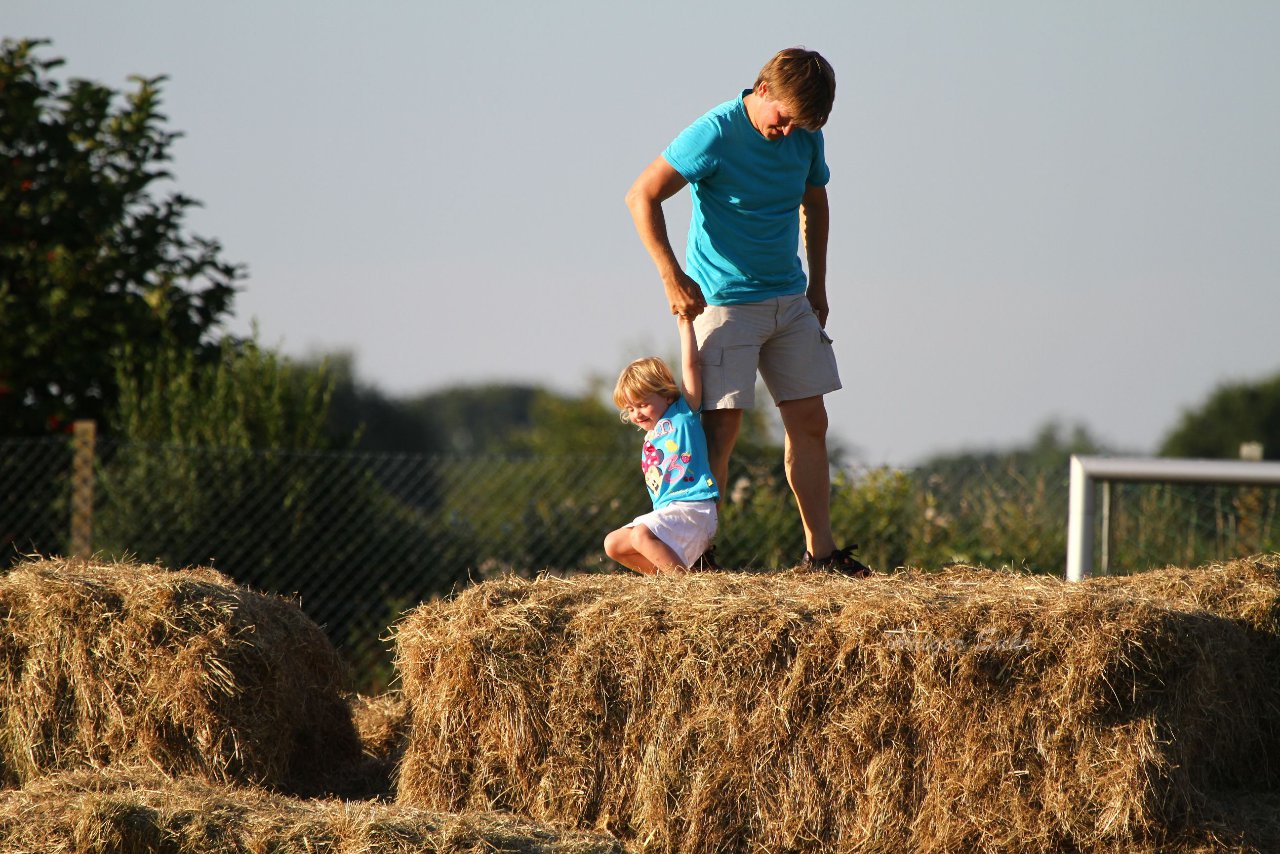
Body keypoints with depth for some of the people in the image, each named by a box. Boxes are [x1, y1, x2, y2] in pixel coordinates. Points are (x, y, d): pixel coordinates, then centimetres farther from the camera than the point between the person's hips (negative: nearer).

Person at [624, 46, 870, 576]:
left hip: (790, 303, 6)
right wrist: (673, 279, -18)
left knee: (810, 422, 5)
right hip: (724, 302, -6)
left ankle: (820, 550, 12)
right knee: (722, 425, -11)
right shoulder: (715, 134, -17)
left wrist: (817, 285, 19)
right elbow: (642, 197, -16)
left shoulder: (805, 138, 2)